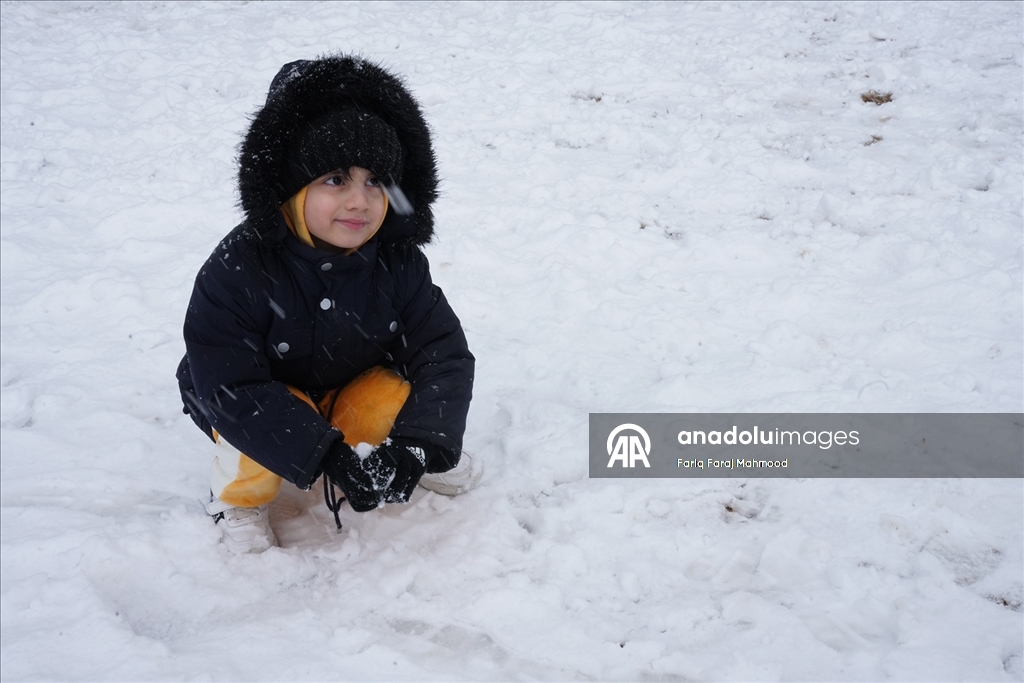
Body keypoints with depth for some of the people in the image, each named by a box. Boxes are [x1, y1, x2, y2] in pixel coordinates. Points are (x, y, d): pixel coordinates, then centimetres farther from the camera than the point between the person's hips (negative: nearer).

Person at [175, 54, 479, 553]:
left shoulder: (398, 262, -19)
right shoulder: (236, 270, -30)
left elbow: (444, 355, -20)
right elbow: (231, 391, -33)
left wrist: (417, 447, -37)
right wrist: (328, 455, -42)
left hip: (352, 390, 3)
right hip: (260, 399, -2)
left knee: (400, 404, -26)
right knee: (260, 433, -34)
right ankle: (239, 498, 2)